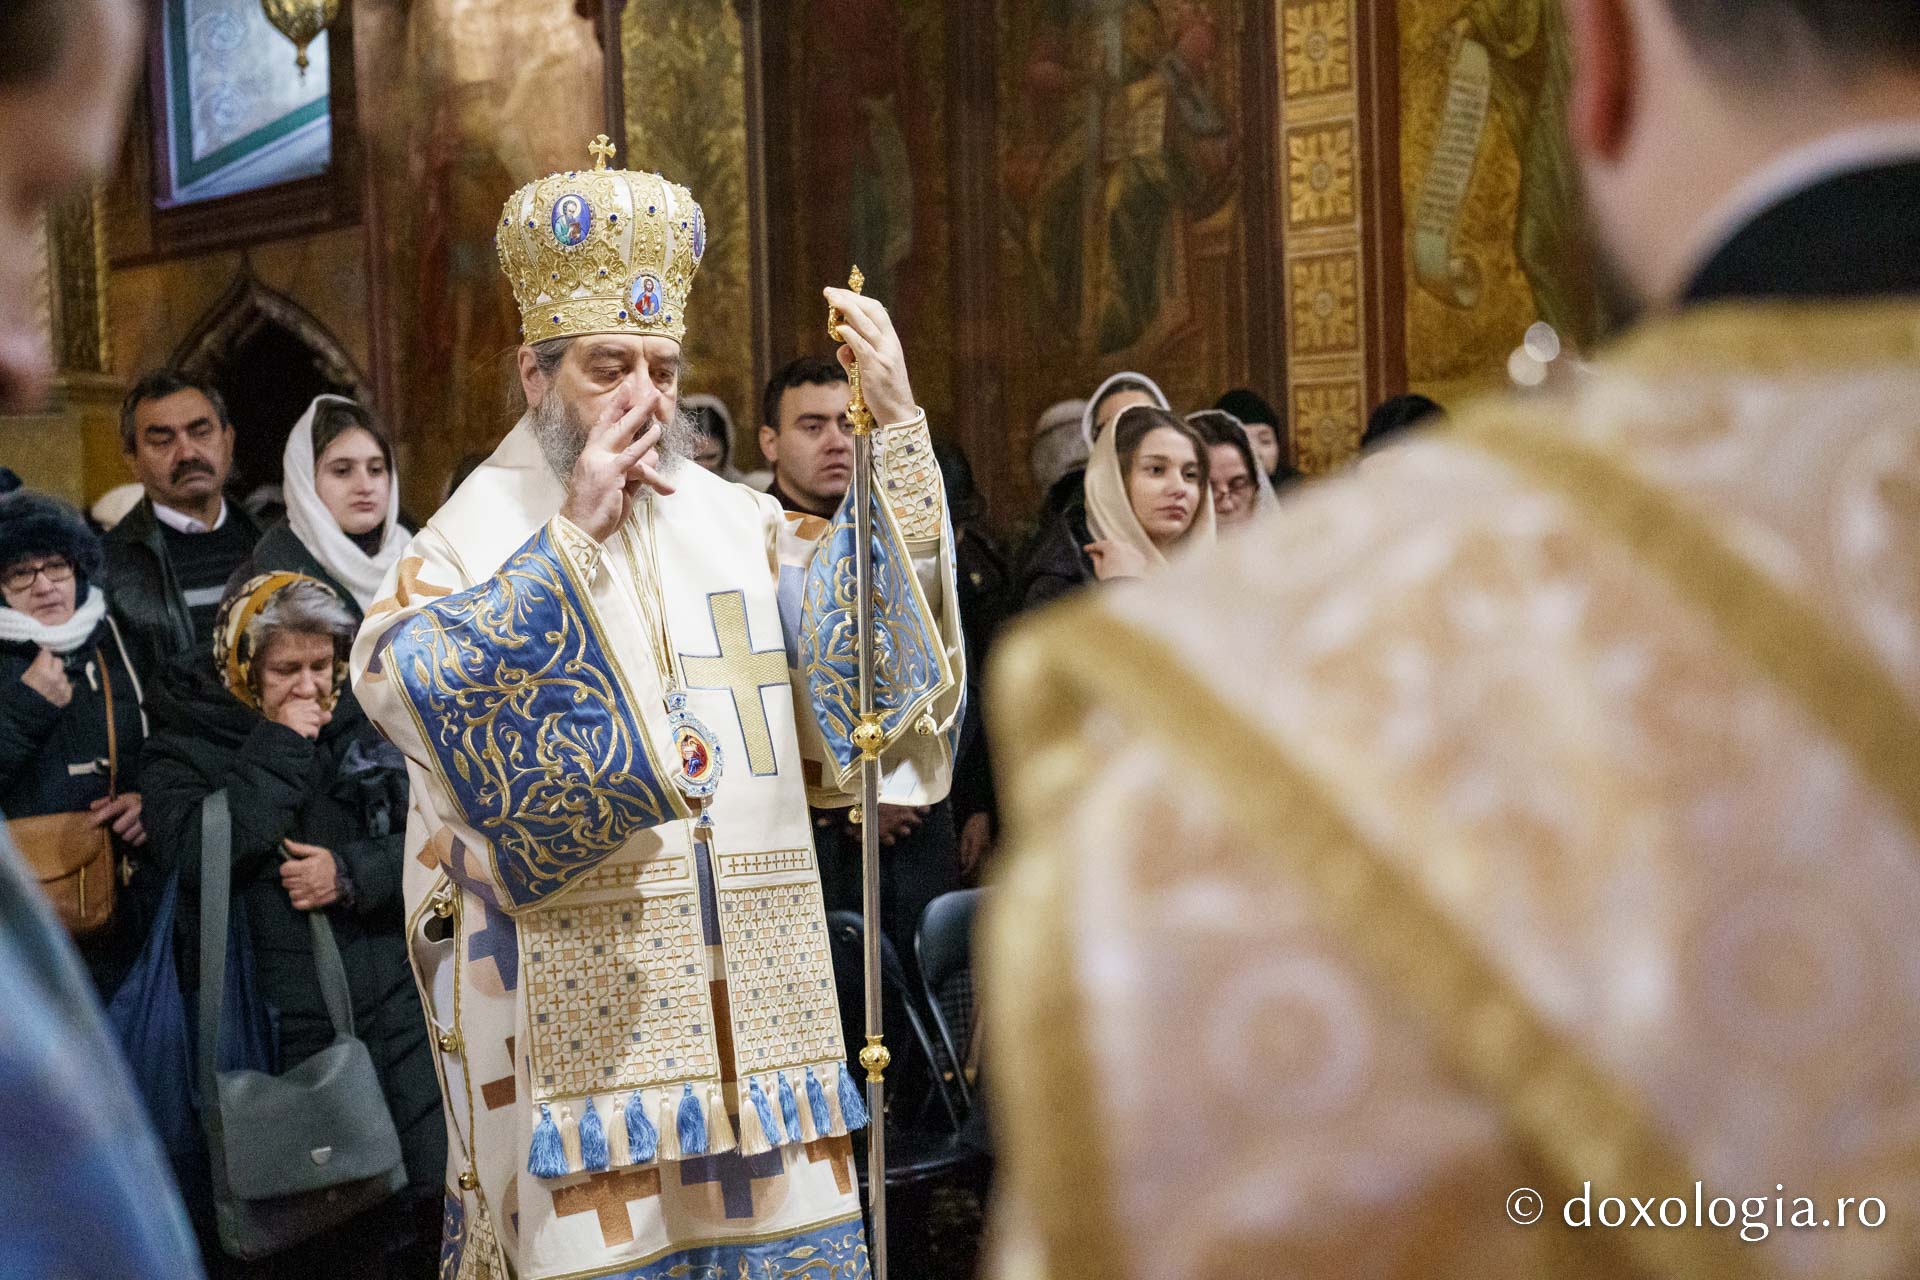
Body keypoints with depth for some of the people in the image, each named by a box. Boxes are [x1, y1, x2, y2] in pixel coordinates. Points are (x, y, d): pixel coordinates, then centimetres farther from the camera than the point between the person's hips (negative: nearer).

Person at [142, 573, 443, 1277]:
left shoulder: (369, 720, 9)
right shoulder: (187, 742, 2)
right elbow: (197, 855, -17)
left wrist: (352, 874, -12)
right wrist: (279, 750, -12)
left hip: (394, 1002, 2)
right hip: (282, 1026, -2)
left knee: (434, 1191, 0)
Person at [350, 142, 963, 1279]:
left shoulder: (737, 522, 12)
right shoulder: (479, 535, 1)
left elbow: (868, 607, 2)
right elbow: (398, 675, -17)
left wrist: (899, 429, -9)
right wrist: (575, 535, -17)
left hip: (758, 984, 4)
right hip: (582, 995, -4)